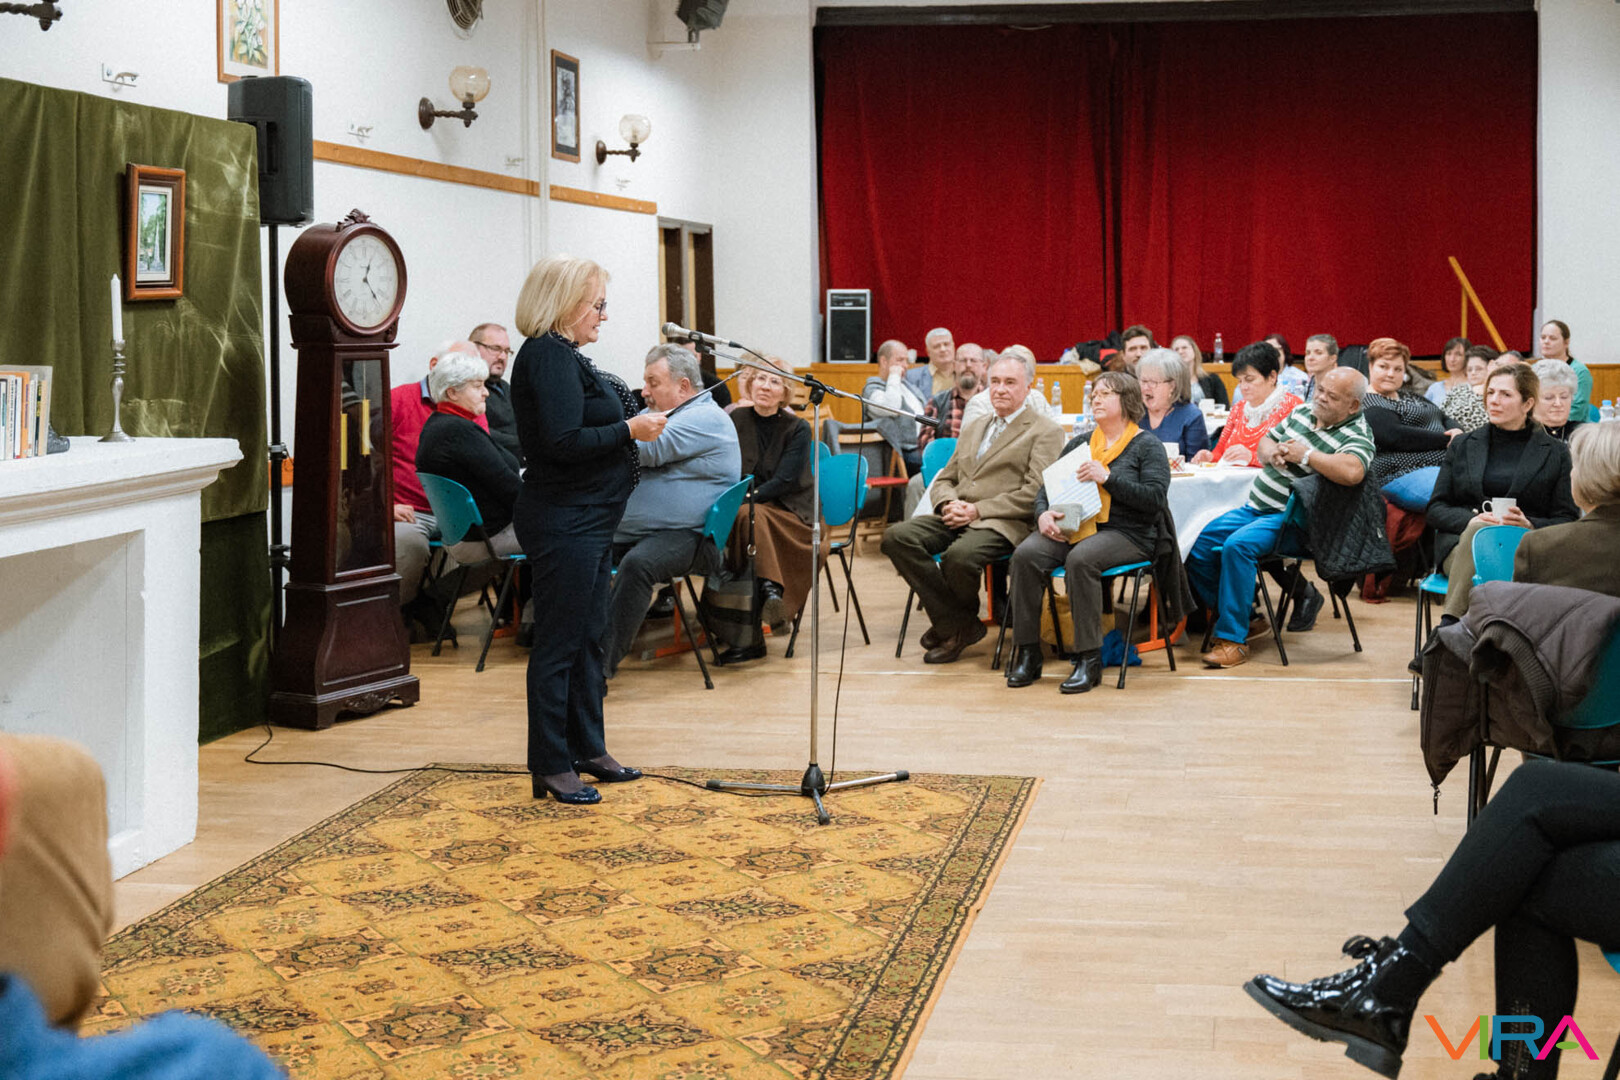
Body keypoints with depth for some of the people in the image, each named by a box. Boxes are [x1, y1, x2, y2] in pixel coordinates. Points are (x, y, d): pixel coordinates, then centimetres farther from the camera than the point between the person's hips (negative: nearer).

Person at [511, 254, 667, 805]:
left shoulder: (564, 356, 16)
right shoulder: (547, 357, -16)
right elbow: (564, 443, -25)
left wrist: (638, 421, 10)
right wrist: (630, 430, -17)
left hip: (588, 520, 11)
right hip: (563, 523, -11)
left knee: (587, 637, 16)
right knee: (559, 641, -4)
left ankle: (587, 748, 25)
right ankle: (550, 766, 3)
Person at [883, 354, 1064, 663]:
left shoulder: (1045, 432, 2)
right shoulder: (972, 428, 26)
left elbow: (1034, 494, -9)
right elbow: (945, 478, 23)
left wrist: (978, 510, -15)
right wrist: (949, 503, -3)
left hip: (1003, 522, -7)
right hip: (957, 517, 7)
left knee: (960, 555, -37)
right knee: (896, 536, -19)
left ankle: (961, 620, -1)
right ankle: (957, 625, -14)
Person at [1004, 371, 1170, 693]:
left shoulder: (1147, 445, 6)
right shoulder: (1079, 444, 23)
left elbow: (1155, 498, -9)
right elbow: (1046, 487, 17)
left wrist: (1108, 478, -17)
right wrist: (1043, 513, -6)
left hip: (1124, 532, -5)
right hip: (1070, 527, 5)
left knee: (1080, 559, -37)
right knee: (1025, 555, -25)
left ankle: (1089, 659, -28)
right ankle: (1027, 652, -19)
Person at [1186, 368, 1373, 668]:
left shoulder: (1357, 437, -10)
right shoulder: (1302, 412, 13)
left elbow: (1352, 472, -33)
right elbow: (1265, 441, 24)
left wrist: (1305, 455, -23)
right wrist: (1273, 453, 0)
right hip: (1255, 507, 8)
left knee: (1237, 545, -32)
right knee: (1198, 545, -5)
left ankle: (1233, 639, -23)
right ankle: (1237, 614, 13)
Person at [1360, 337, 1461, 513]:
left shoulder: (1408, 396, 26)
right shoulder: (1368, 404, -3)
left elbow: (1445, 419, 26)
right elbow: (1397, 437, -16)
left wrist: (1456, 431, 0)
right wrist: (1446, 439, -12)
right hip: (1405, 477, -9)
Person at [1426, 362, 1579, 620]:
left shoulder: (1555, 453, 13)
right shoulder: (1463, 445, 19)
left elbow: (1568, 520, 8)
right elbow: (1436, 509, 13)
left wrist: (1528, 524, -13)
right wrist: (1471, 520, -9)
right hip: (1460, 547, 2)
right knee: (1480, 531, -36)